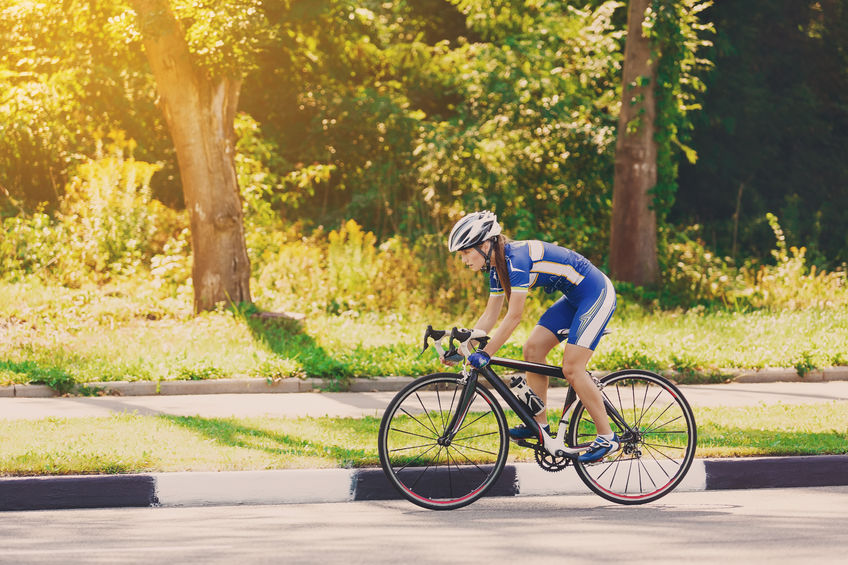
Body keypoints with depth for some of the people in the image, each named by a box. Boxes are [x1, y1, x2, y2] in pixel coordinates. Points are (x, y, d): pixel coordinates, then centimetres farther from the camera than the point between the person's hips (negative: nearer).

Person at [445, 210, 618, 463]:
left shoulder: (516, 259, -26)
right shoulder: (497, 266, 3)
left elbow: (514, 316, -27)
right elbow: (490, 316, 10)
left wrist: (485, 353, -26)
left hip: (597, 295, -9)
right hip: (574, 298, 9)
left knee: (571, 368, -13)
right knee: (533, 350, 2)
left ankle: (607, 438, -5)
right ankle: (539, 423, 10)